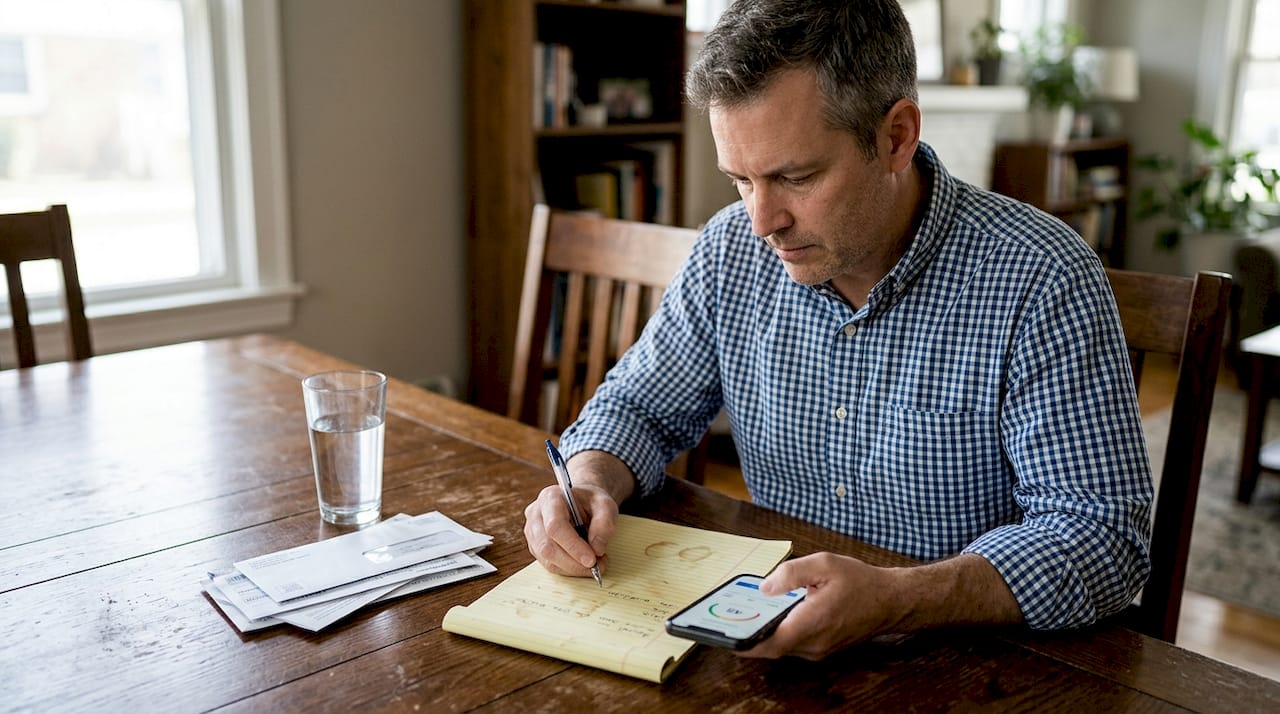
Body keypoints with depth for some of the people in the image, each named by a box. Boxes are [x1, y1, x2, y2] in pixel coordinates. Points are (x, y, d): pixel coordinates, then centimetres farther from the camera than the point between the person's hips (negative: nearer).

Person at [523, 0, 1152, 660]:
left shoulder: (1042, 282, -18)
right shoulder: (731, 251, -4)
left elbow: (1103, 537, -20)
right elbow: (636, 407, 8)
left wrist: (894, 600, -35)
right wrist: (591, 484, -14)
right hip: (771, 634, 2)